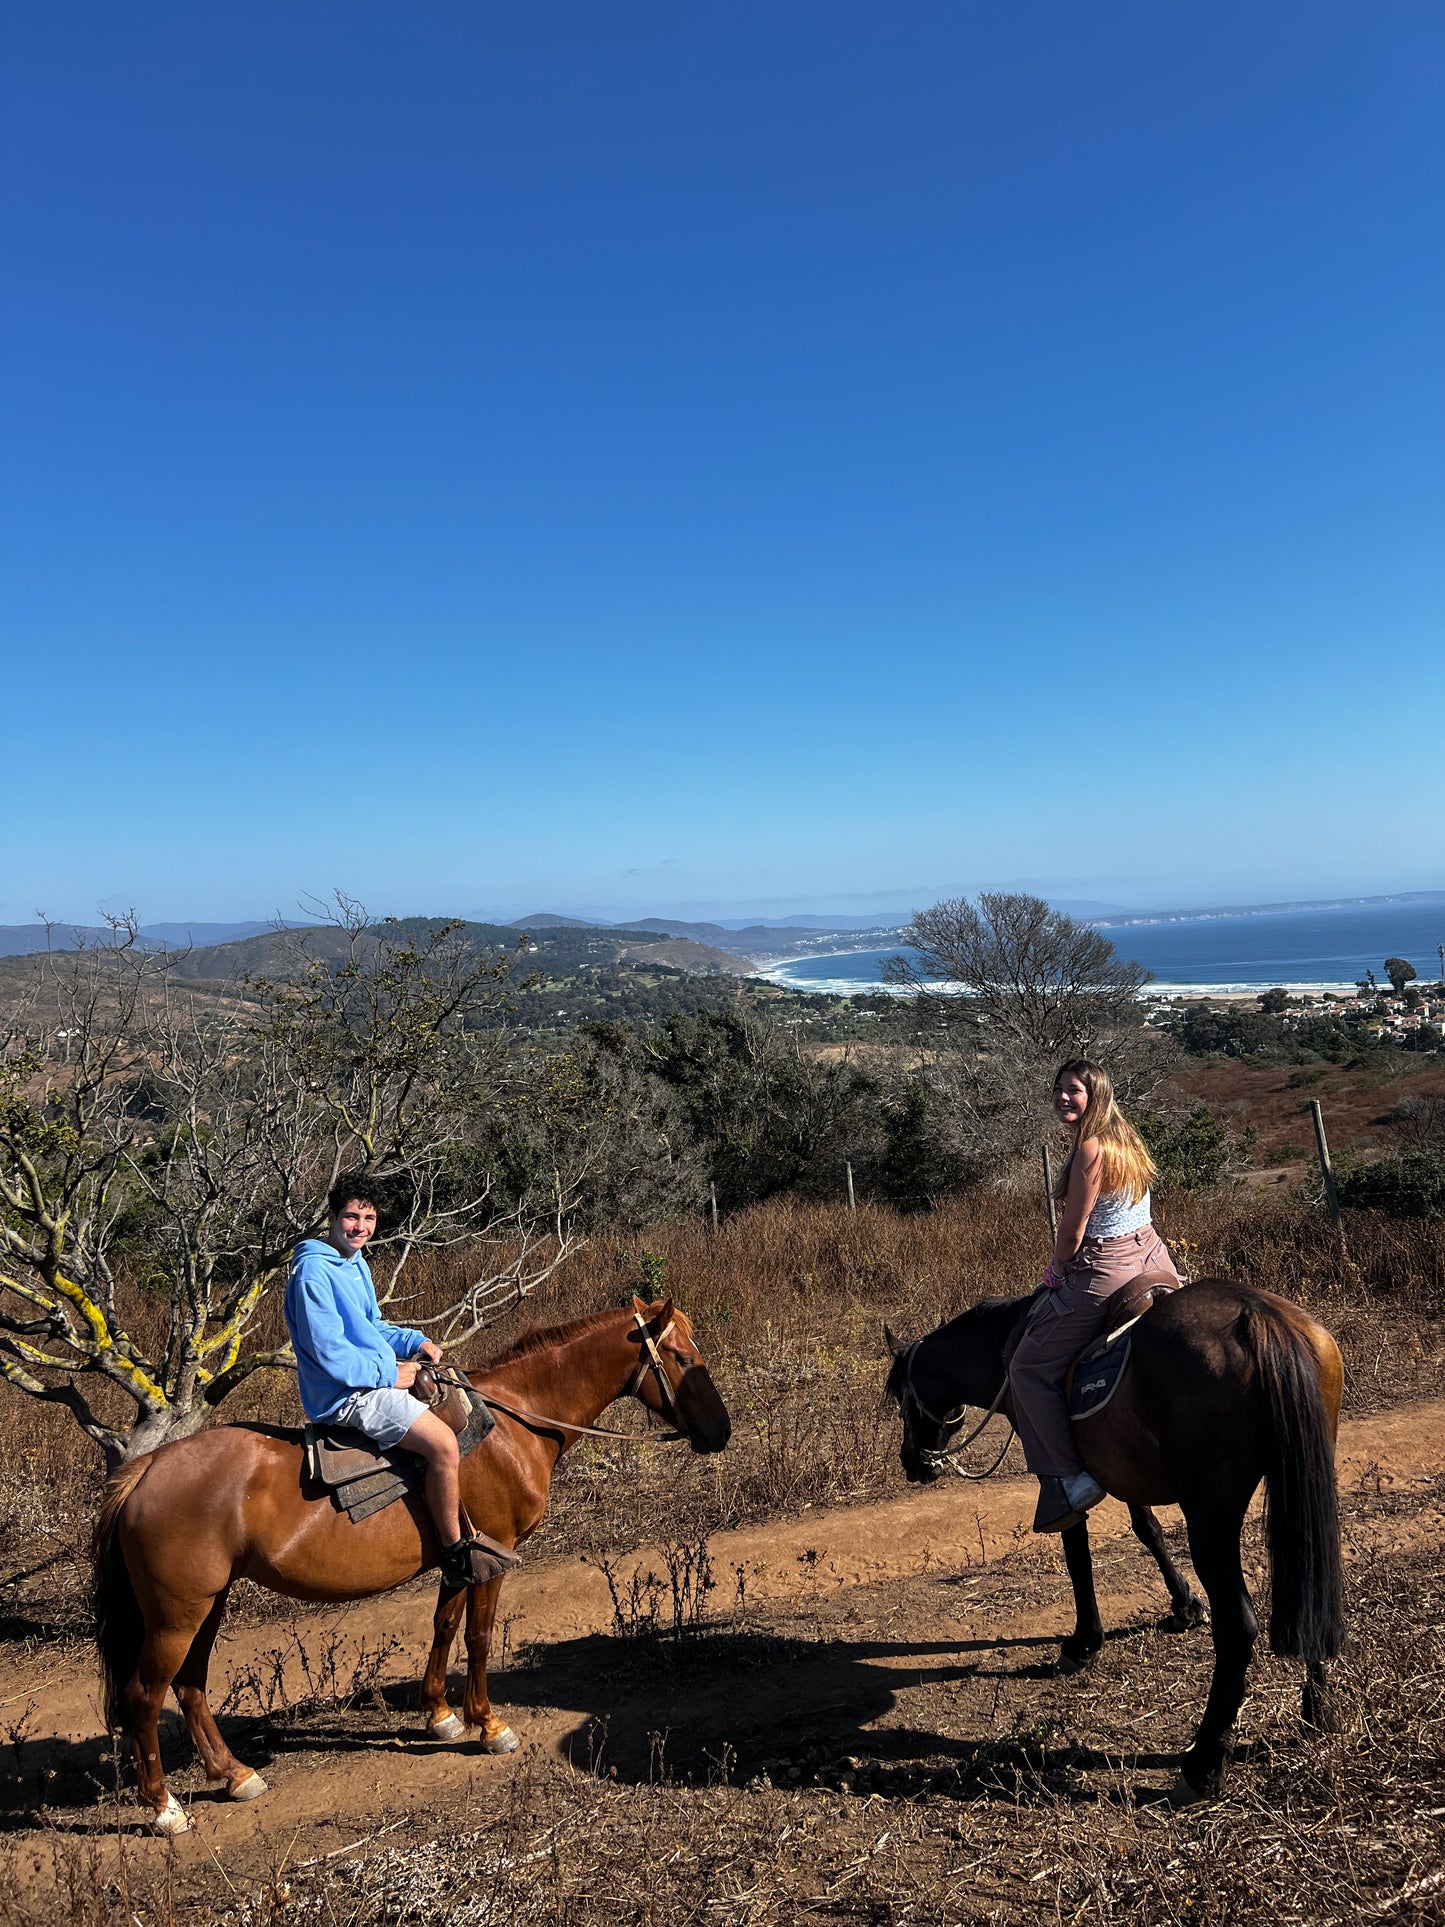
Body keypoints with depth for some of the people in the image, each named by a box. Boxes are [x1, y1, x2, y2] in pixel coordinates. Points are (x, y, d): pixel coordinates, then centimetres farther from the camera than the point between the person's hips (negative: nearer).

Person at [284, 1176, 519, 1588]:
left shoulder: (356, 1263, 12)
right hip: (349, 1394, -11)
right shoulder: (314, 1271, -18)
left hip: (375, 1379, 11)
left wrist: (415, 1341, 5)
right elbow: (328, 1352, -23)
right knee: (443, 1443, -24)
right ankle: (457, 1554, -9)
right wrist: (388, 1374, -17)